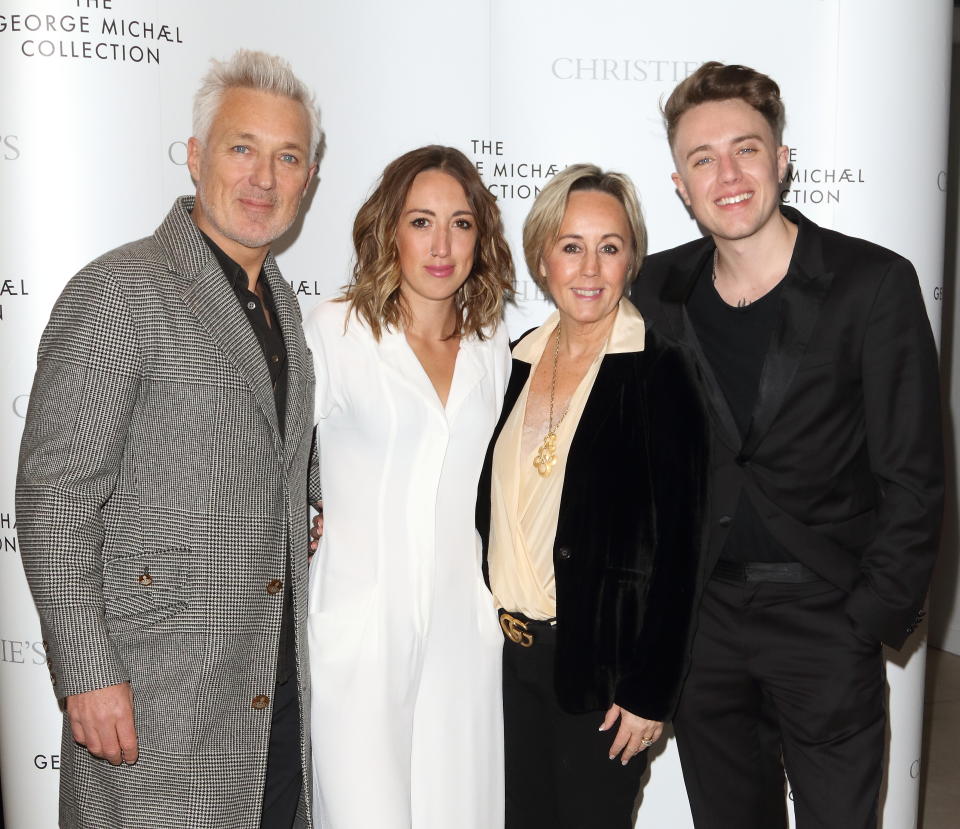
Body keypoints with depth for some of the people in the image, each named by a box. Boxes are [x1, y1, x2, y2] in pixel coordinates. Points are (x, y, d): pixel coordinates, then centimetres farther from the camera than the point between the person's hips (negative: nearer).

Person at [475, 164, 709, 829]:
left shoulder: (660, 371, -12)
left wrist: (650, 692, -13)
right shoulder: (521, 360, 5)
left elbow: (677, 546, -13)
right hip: (514, 648, 5)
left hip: (605, 657, -5)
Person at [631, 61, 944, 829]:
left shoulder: (874, 283, -9)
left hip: (825, 618, -3)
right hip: (701, 614, 3)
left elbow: (912, 475, -7)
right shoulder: (656, 290, 1)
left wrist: (874, 618, -8)